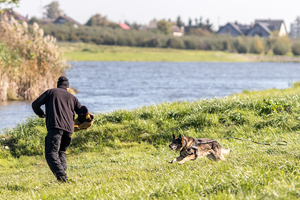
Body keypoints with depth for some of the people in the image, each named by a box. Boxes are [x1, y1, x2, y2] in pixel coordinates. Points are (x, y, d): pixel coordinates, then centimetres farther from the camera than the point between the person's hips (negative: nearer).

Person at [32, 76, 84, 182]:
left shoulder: (51, 92, 17)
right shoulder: (72, 97, 25)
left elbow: (35, 104, 12)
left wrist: (42, 115, 30)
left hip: (55, 127, -4)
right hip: (68, 129, 4)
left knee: (51, 153, -11)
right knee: (61, 152, 22)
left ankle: (60, 174, -32)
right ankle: (63, 174, 7)